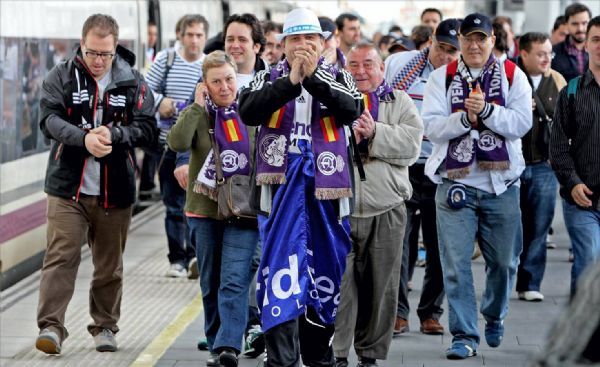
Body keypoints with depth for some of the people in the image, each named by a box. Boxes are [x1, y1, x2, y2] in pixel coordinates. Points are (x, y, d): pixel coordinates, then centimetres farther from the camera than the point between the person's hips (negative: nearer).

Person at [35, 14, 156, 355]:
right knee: (61, 256, -9)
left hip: (115, 191, 2)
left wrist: (113, 134, -20)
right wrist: (84, 138, -28)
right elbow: (50, 118, -10)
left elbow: (148, 128, -1)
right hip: (68, 186, -1)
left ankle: (105, 327, 24)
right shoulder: (62, 76, 1)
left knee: (110, 265, 11)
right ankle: (51, 327, -8)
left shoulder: (133, 82, 3)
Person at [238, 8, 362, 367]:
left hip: (326, 188, 2)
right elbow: (248, 111, -10)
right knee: (282, 269, -10)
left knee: (326, 269, 10)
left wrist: (313, 77, -18)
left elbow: (352, 110, -11)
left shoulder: (338, 78, 9)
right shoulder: (268, 78, 8)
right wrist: (290, 82, -18)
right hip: (282, 185, -2)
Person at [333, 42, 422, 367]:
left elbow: (411, 145, -5)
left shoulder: (400, 103, 11)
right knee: (339, 282, -5)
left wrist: (375, 133, -14)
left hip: (386, 209, 2)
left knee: (381, 284, 7)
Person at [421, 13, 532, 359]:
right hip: (455, 184, 0)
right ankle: (464, 335, 1)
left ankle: (494, 316, 37)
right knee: (456, 263, -6)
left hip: (502, 185, 1)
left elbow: (522, 122, -9)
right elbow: (432, 126, -5)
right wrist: (465, 117, -20)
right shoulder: (442, 77, 4)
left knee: (503, 260, 11)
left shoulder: (512, 76, 3)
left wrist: (486, 110, -21)